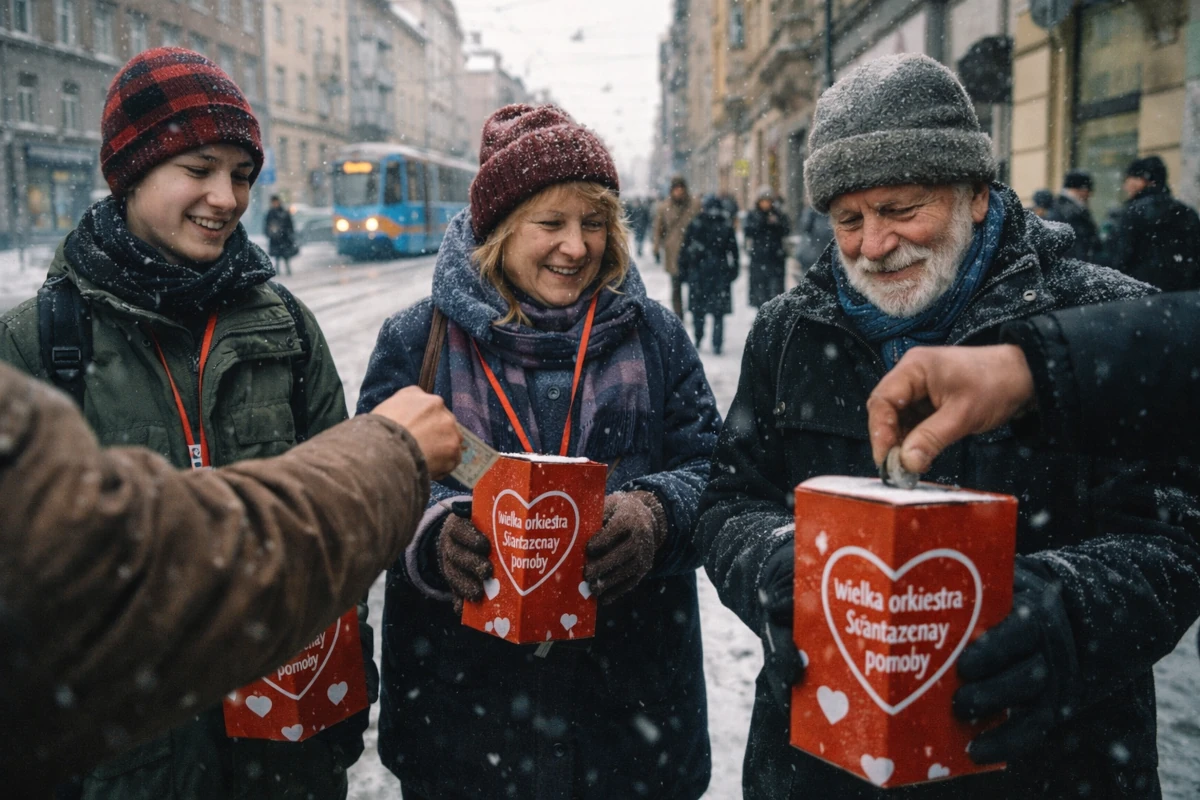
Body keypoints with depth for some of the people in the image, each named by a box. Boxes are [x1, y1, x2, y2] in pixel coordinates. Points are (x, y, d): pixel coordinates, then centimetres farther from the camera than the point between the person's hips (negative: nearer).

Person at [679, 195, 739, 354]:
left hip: (697, 272, -1)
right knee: (718, 312, 3)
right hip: (720, 274, 1)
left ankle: (697, 340, 14)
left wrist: (683, 271, 4)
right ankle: (717, 344, -1)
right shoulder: (727, 227, 1)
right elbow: (733, 252, 5)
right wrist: (733, 272, 12)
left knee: (697, 308, 11)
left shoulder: (694, 226, -3)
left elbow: (685, 251, -2)